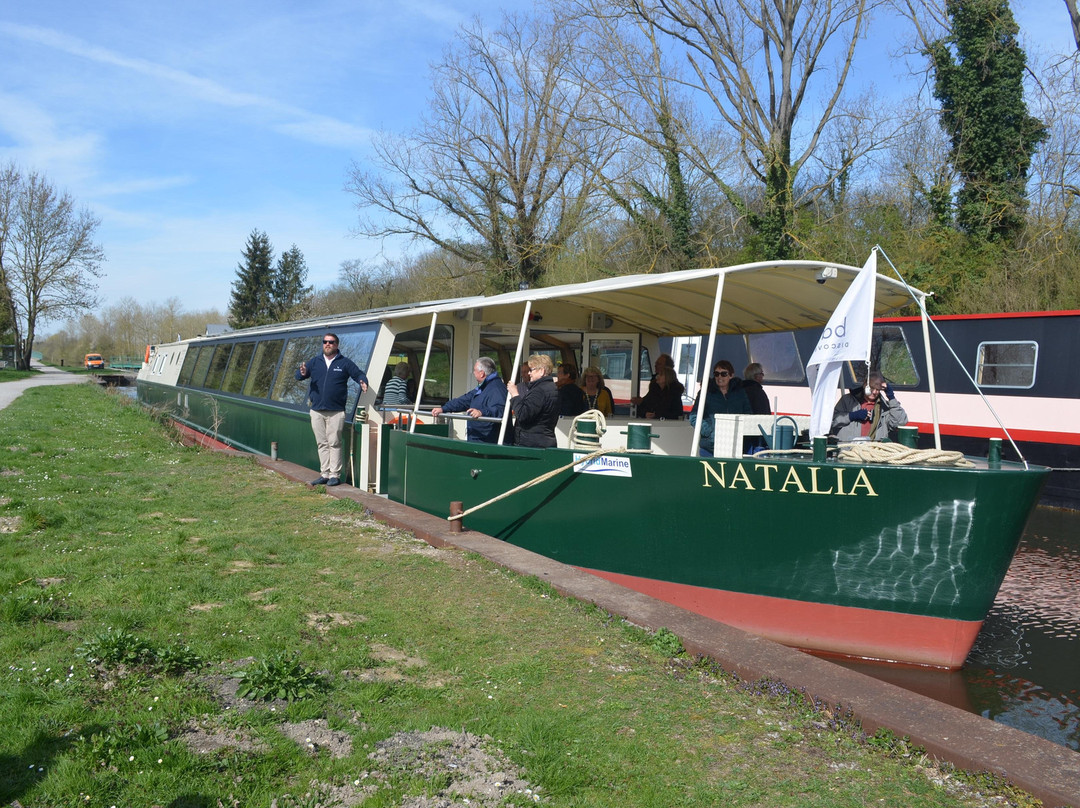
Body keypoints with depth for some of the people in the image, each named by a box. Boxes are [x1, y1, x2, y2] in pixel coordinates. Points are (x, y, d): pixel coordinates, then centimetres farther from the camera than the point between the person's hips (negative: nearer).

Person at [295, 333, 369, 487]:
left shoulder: (345, 363, 4)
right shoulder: (314, 362, 12)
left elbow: (359, 374, 6)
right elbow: (298, 375, 7)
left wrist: (363, 382, -17)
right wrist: (302, 373, -18)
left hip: (336, 412, -4)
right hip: (317, 411, 4)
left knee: (334, 443, -4)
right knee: (322, 444, 8)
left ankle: (335, 475, 2)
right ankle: (324, 474, 15)